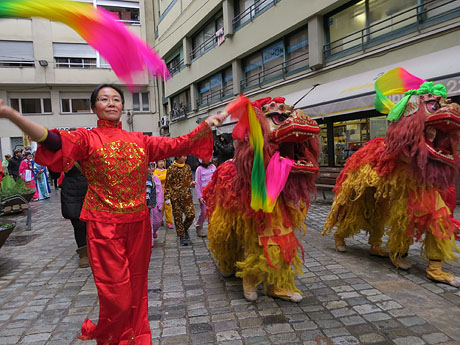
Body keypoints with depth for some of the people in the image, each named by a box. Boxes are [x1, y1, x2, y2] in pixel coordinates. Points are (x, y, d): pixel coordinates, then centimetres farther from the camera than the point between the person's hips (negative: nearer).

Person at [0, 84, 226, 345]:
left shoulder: (139, 140, 11)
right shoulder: (87, 138, 0)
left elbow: (178, 144, 8)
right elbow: (52, 141, -19)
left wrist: (208, 124, 1)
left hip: (138, 224, 4)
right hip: (104, 226, -3)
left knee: (136, 288, 14)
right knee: (116, 294, 1)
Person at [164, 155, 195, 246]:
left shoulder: (187, 167, 8)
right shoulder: (171, 169, -5)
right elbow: (168, 184, -3)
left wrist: (192, 182, -3)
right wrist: (167, 197, -7)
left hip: (187, 195, 4)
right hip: (176, 197, -3)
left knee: (191, 214, -4)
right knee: (178, 217, 3)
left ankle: (185, 228, 25)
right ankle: (181, 236, 16)